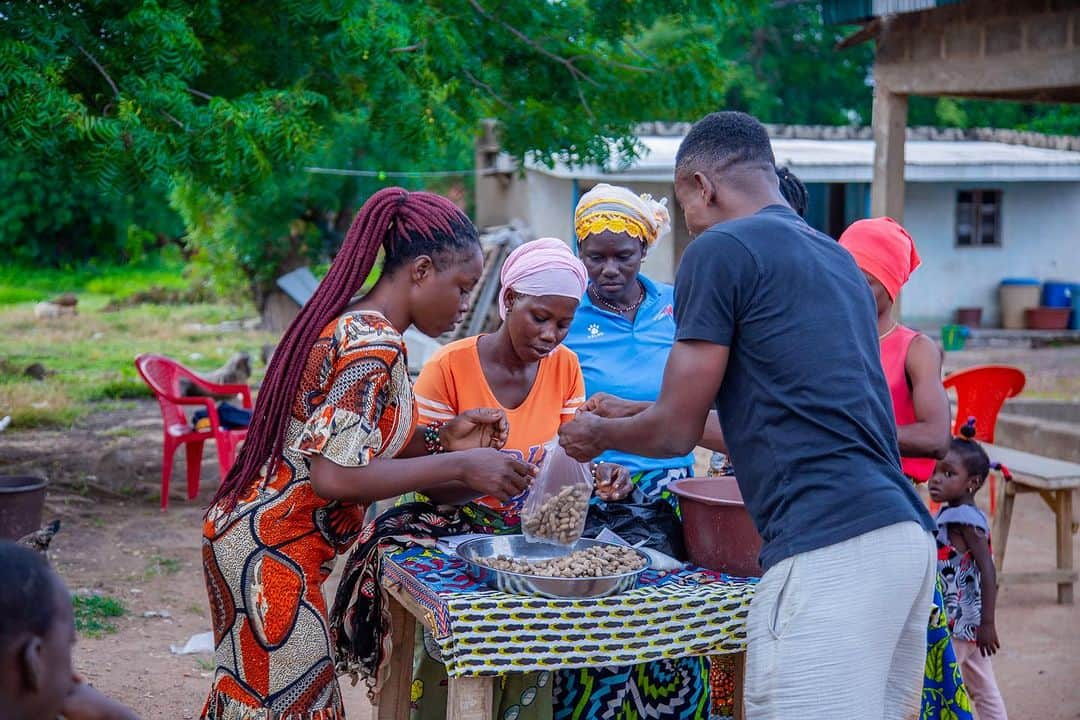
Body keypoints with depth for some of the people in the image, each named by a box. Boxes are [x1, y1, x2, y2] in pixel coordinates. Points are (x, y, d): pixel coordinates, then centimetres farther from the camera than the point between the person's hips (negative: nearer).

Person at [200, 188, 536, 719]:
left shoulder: (350, 325, 9)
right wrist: (459, 466, -21)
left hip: (247, 533, 10)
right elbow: (335, 476, -26)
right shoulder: (374, 344, -20)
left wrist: (442, 438, 3)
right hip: (272, 554, -10)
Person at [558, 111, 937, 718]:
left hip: (829, 548, -9)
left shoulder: (721, 249, -2)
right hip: (911, 532, 9)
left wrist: (599, 433, 21)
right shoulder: (836, 257, 22)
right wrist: (635, 418, 40)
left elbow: (676, 433, 0)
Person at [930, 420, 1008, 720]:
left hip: (955, 624, -9)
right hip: (965, 623, 9)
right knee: (984, 692, 14)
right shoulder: (949, 513, 10)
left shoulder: (964, 519, -17)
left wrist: (987, 623, -23)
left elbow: (988, 571, -21)